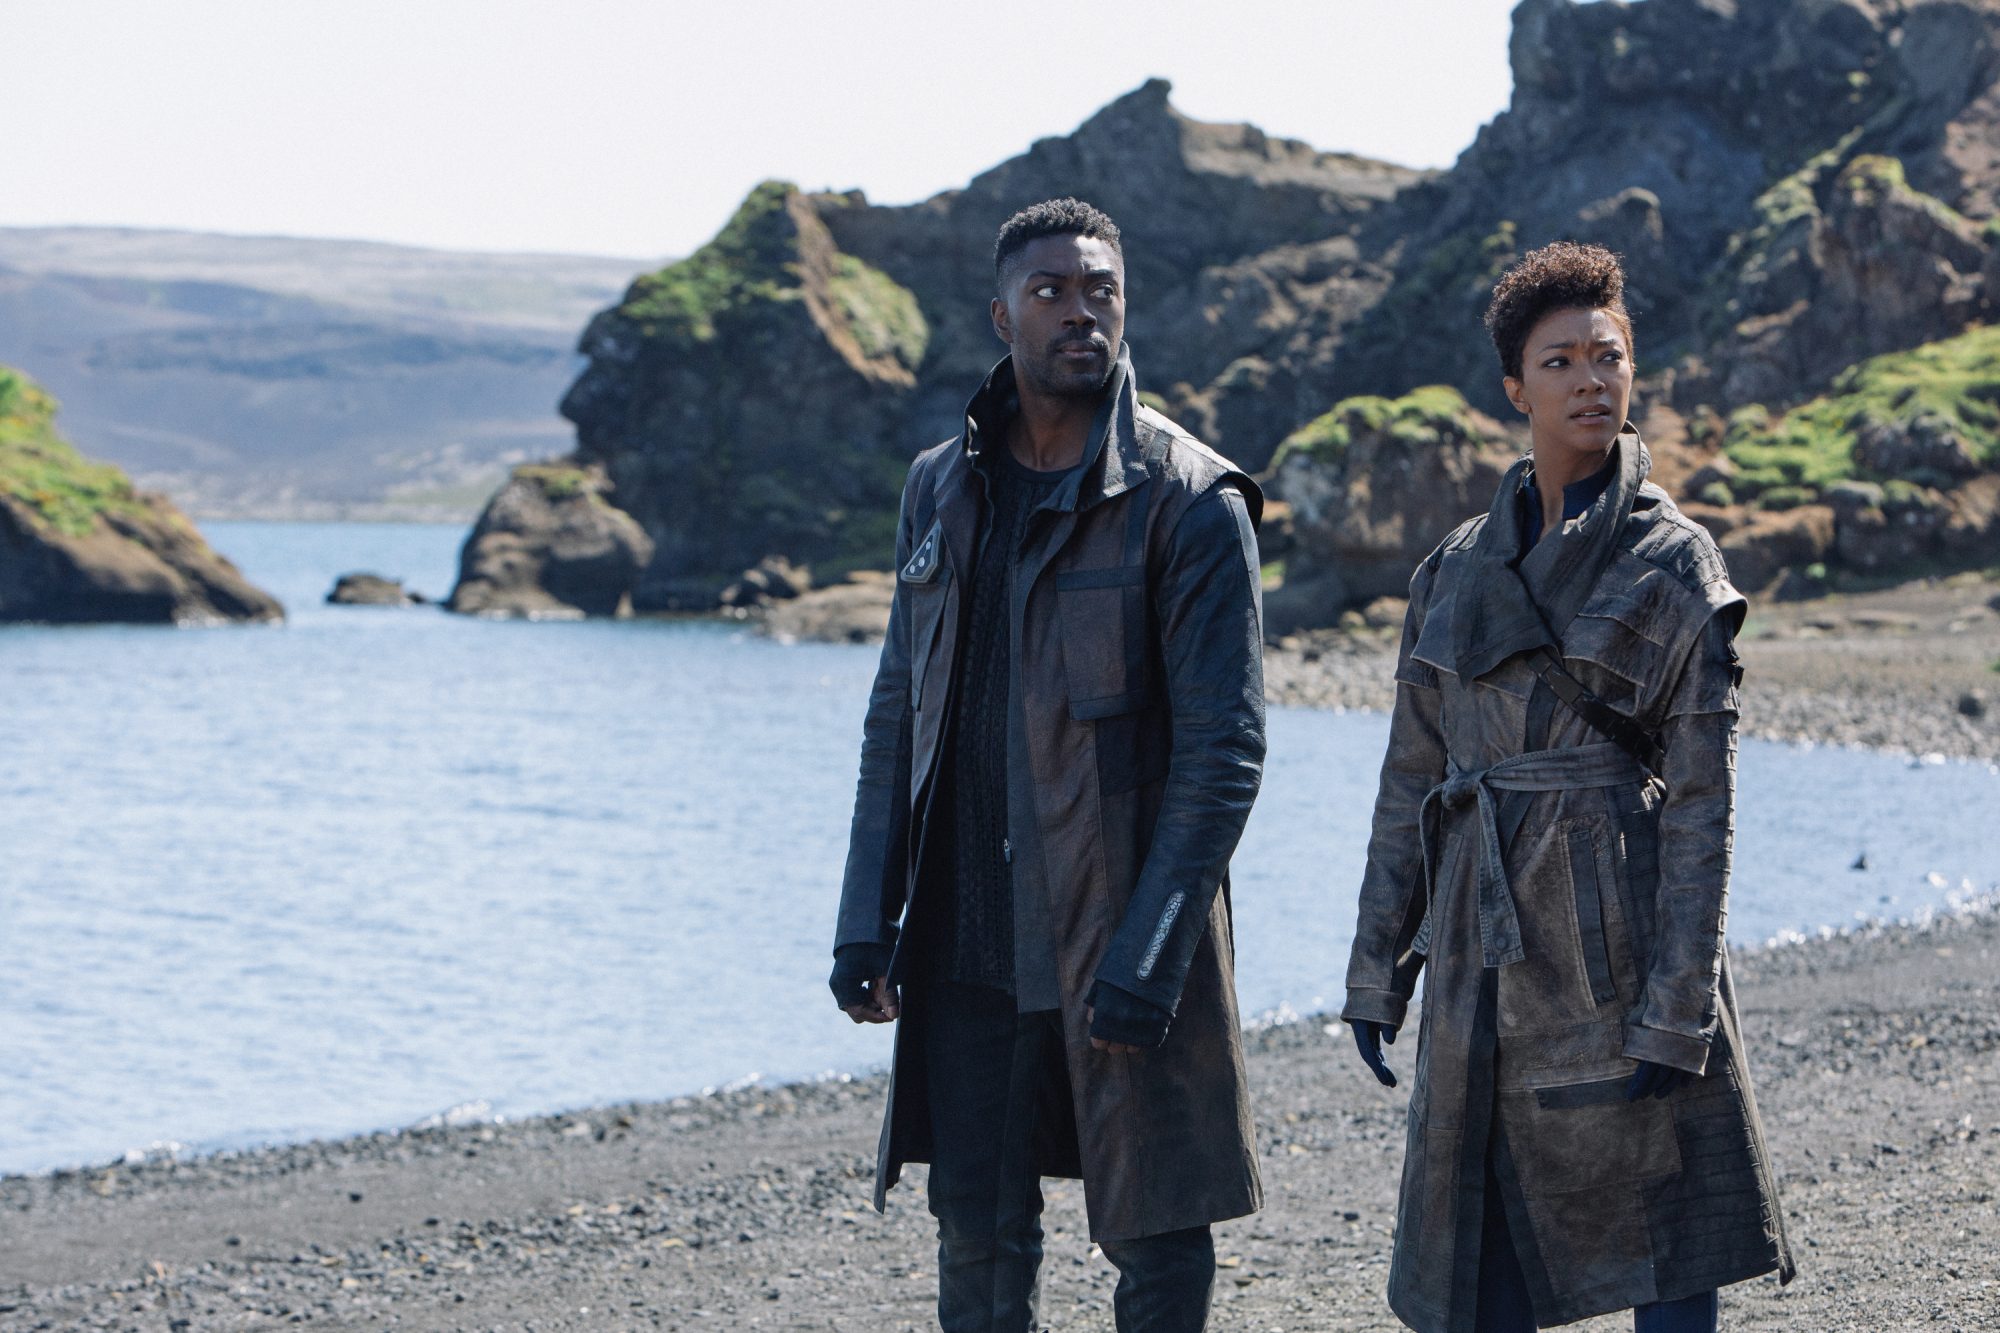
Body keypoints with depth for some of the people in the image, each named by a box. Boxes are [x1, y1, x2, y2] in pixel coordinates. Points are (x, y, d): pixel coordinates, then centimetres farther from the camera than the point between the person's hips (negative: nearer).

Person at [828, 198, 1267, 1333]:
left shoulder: (1191, 503, -8)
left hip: (1121, 945, -5)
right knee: (978, 1241, 10)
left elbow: (1224, 750, -12)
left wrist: (1146, 957, -18)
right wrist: (871, 922, 7)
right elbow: (901, 712, 14)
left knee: (1154, 1239, 3)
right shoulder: (942, 487, 9)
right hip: (967, 941, 5)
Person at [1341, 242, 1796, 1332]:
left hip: (1615, 938, -5)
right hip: (1484, 952, 5)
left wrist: (1675, 1010, -12)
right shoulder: (1459, 567, 12)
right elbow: (1411, 780, 15)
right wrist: (1376, 971, 10)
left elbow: (1701, 802, -6)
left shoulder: (1673, 564, -2)